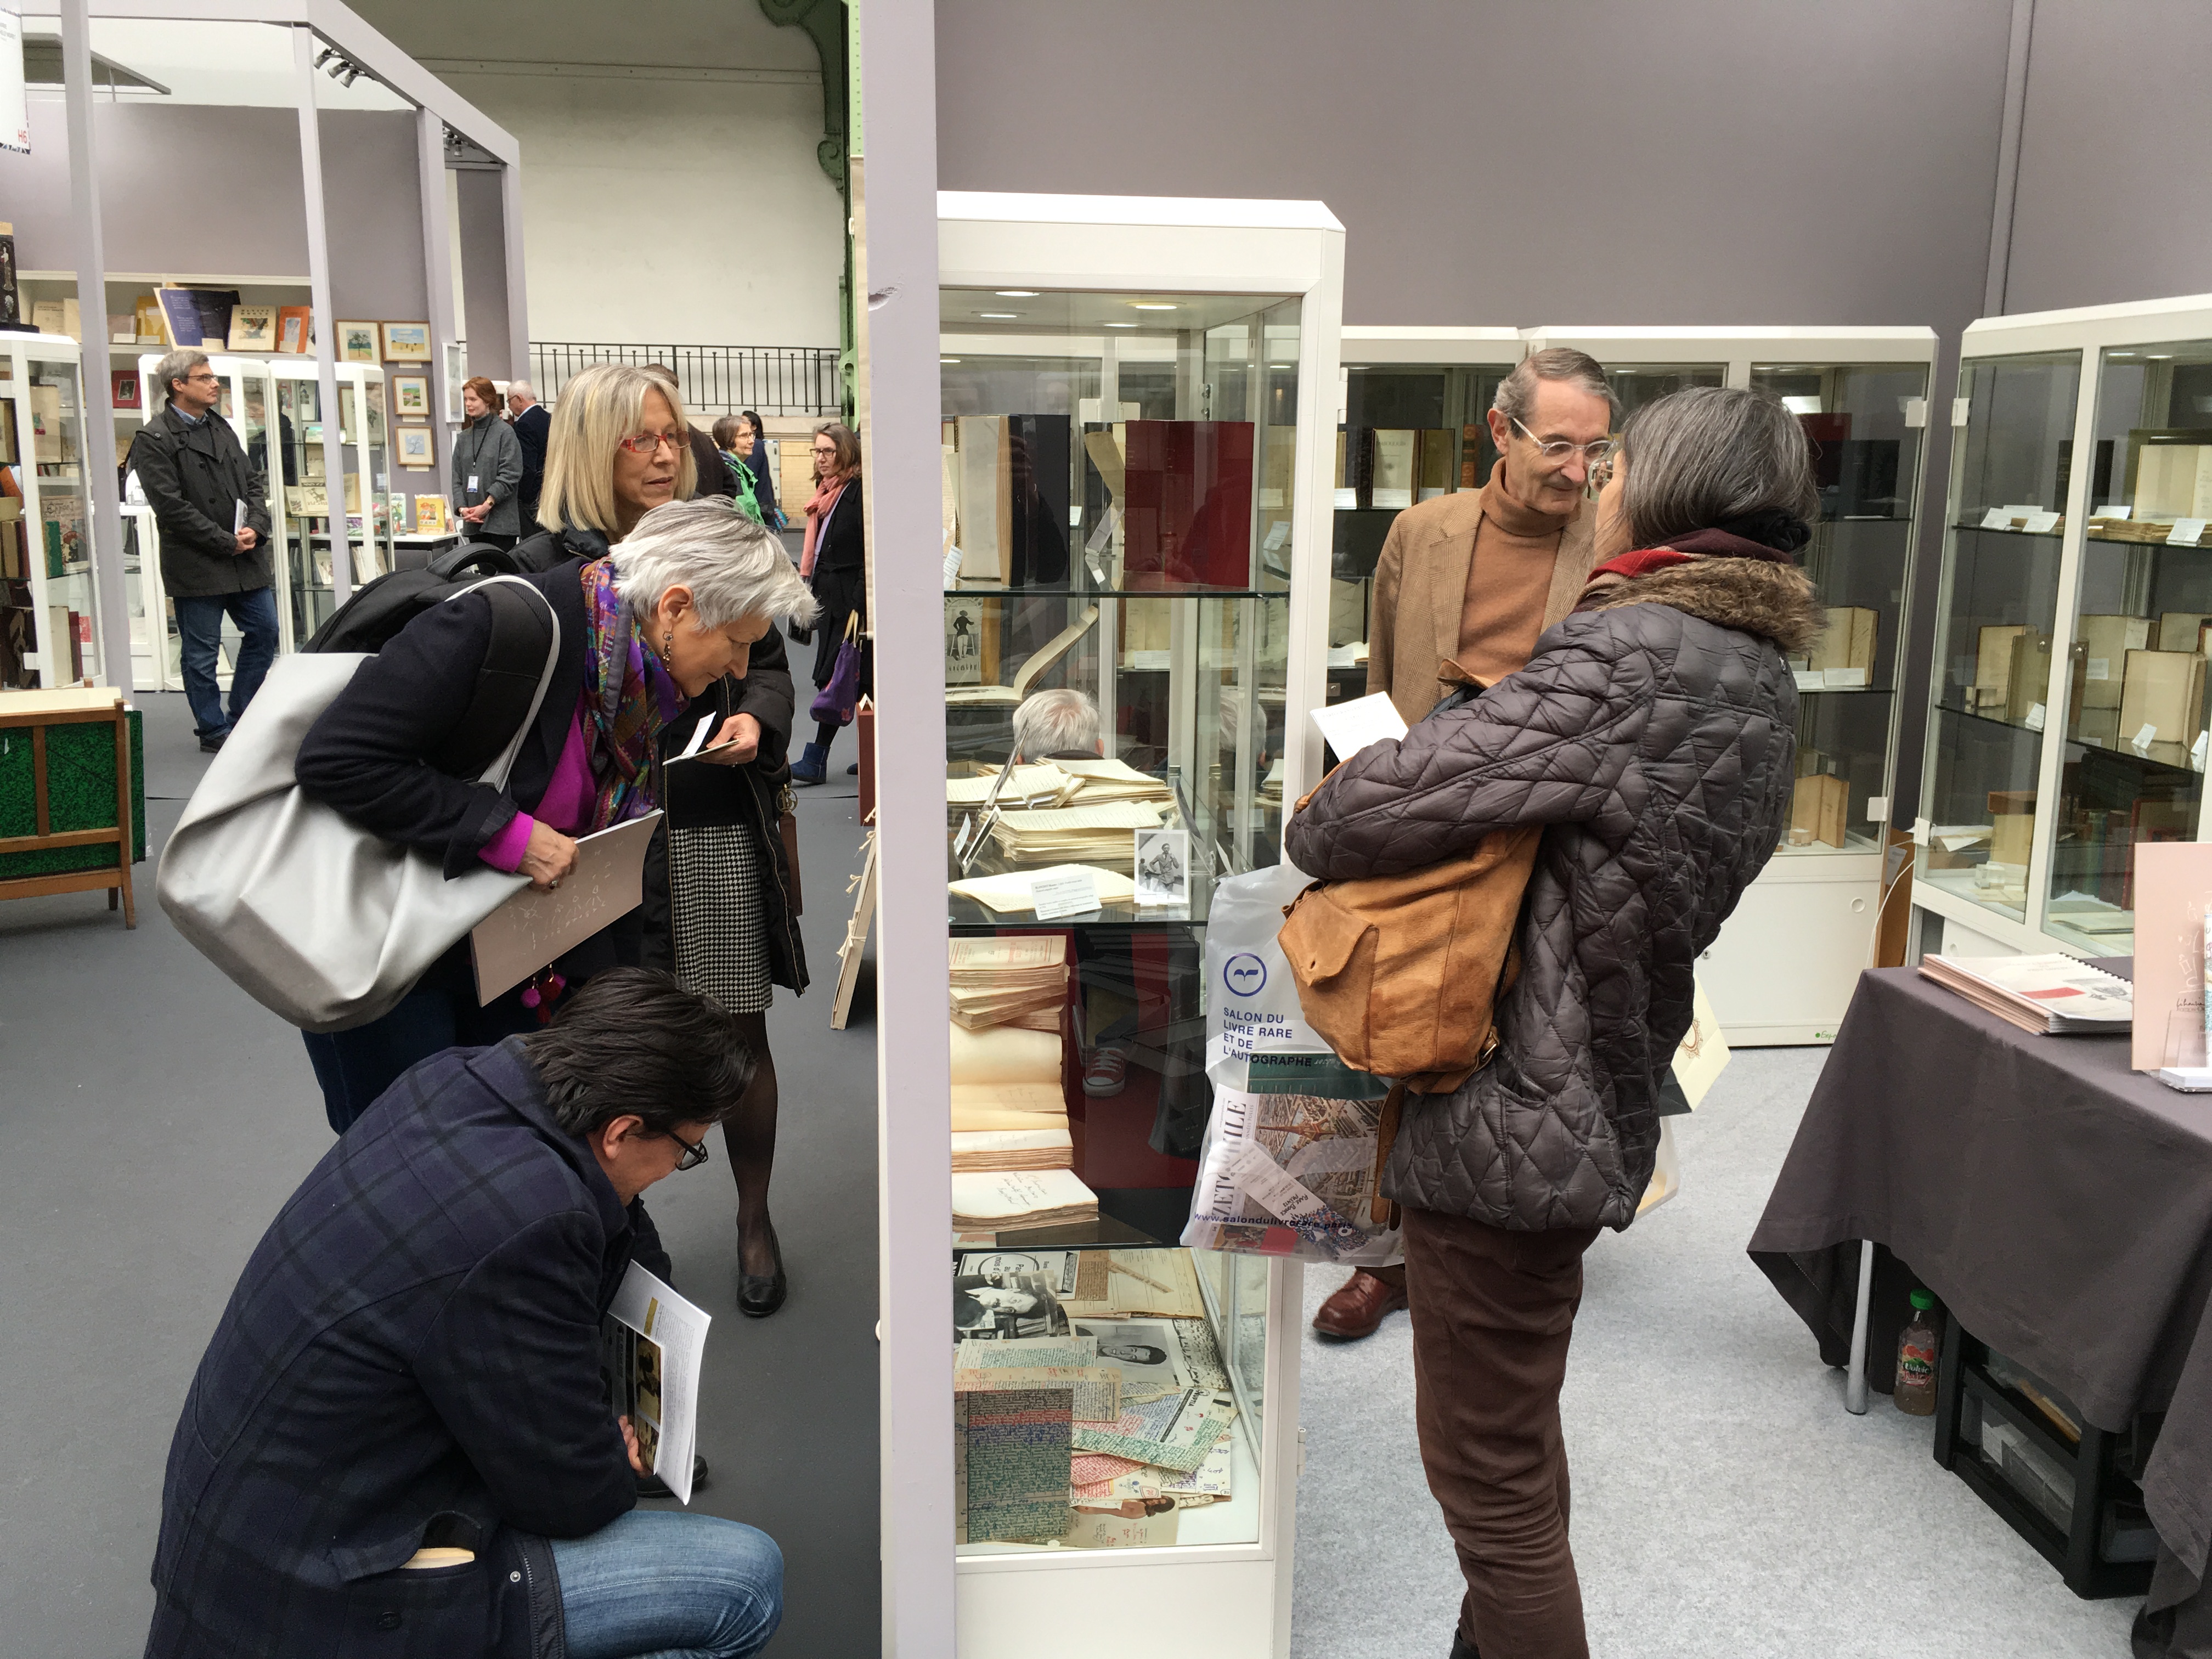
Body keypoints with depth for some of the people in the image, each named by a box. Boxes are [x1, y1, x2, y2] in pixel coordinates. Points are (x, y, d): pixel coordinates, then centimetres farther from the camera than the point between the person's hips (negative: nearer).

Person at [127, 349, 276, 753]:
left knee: (264, 632, 10)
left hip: (246, 559, 7)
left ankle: (242, 718, 24)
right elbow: (170, 506, -16)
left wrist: (256, 528, -6)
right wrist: (227, 542, -16)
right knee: (201, 653, 3)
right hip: (196, 564, -7)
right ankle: (214, 731, 15)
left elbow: (252, 484, 13)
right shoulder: (154, 439, -9)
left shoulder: (221, 428, 14)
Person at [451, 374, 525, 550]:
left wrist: (487, 505, -15)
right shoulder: (463, 438, 14)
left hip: (500, 521, -5)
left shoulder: (505, 432, -3)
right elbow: (457, 478, 12)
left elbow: (510, 476, -9)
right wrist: (461, 508, -5)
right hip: (473, 522, 5)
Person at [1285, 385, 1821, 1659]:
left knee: (1494, 1478, 5)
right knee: (1521, 1442, 28)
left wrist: (1310, 830, -3)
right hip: (1599, 1108, 10)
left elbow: (1395, 797, -23)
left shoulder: (1633, 651, -21)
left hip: (1511, 1116, -10)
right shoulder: (1760, 674, 9)